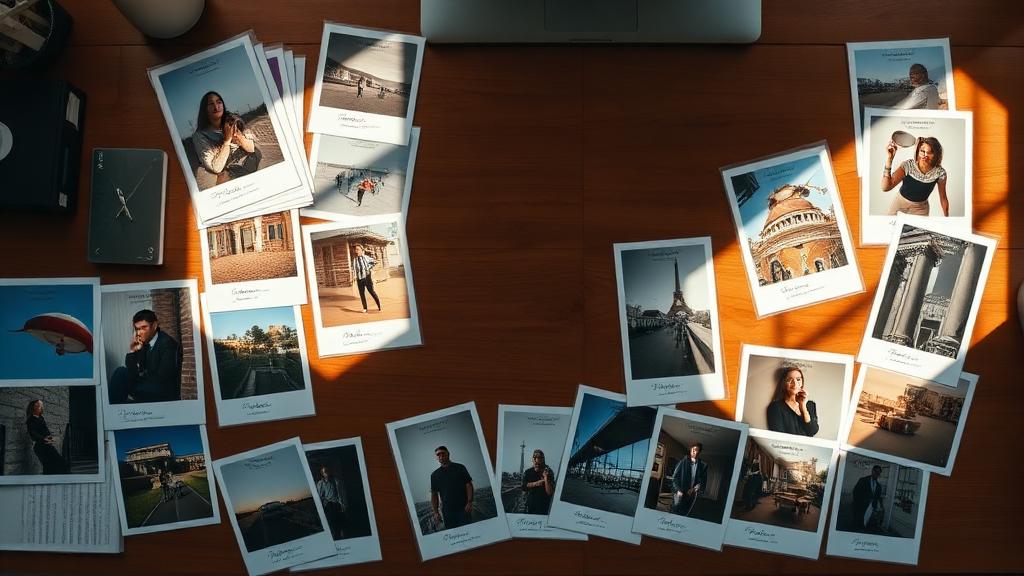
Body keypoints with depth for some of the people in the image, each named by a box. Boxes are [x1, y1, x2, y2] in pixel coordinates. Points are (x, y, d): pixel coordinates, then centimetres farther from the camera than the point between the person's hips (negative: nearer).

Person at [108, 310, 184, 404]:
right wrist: (132, 352, -7)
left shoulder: (168, 343, -12)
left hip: (165, 393, -7)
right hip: (149, 388, 7)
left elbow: (162, 377, -17)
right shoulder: (142, 345, 7)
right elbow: (133, 374, 4)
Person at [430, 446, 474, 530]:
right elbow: (434, 494, 10)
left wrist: (469, 502, -11)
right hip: (447, 511, 2)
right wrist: (436, 512, 1)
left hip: (463, 508, -2)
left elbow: (468, 485, 2)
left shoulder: (460, 468, 6)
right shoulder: (434, 475, 11)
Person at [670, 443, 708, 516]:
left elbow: (704, 481, 7)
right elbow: (675, 477, 0)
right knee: (675, 512, -4)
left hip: (692, 495, 2)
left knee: (684, 515, 1)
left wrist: (697, 487, -11)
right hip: (680, 493, -2)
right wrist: (678, 490, -10)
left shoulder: (703, 465, 6)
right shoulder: (683, 462, 0)